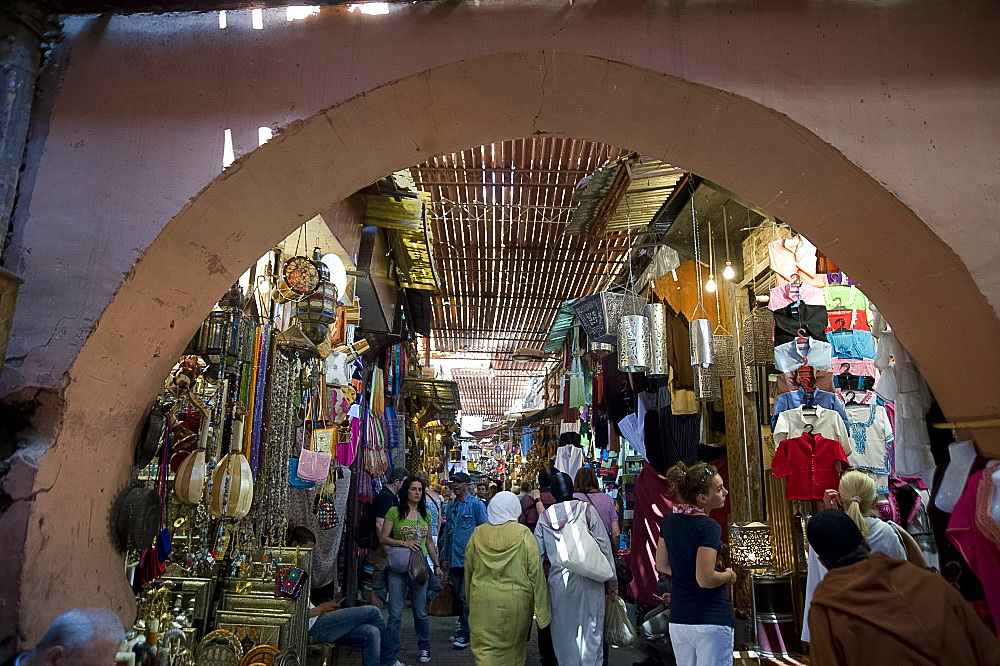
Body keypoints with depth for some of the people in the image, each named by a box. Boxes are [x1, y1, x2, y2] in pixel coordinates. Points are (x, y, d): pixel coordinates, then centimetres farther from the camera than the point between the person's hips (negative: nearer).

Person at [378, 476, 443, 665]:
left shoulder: (426, 514, 8)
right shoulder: (394, 512, -4)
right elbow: (383, 538, -5)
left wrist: (437, 565, 16)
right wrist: (404, 543, -16)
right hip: (398, 568, -3)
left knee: (420, 612, 12)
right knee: (395, 614, -1)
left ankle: (425, 649, 31)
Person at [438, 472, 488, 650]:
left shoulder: (476, 504, -6)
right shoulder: (451, 507, 14)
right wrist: (444, 557, 16)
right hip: (454, 560, 6)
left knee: (466, 597, -5)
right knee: (458, 595, 12)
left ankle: (465, 634, 5)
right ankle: (461, 628, 25)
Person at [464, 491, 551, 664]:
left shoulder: (478, 534, -1)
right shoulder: (523, 534, -9)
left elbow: (469, 568, 8)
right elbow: (535, 571, -8)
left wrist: (470, 596, 21)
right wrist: (540, 607, -1)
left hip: (483, 599, 1)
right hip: (516, 600, -1)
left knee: (485, 646, 8)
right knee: (513, 645, 17)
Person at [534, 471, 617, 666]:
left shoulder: (545, 516, 1)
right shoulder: (587, 509, -5)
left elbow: (537, 548, 7)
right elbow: (604, 545, -3)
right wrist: (611, 578, 3)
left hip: (558, 581, 2)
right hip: (588, 580, -2)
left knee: (564, 631, 14)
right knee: (590, 629, 8)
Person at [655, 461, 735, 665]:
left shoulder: (669, 521, 3)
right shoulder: (709, 527, -19)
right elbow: (705, 580, -22)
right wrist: (729, 575, -5)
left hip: (678, 621, 7)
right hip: (712, 621, -7)